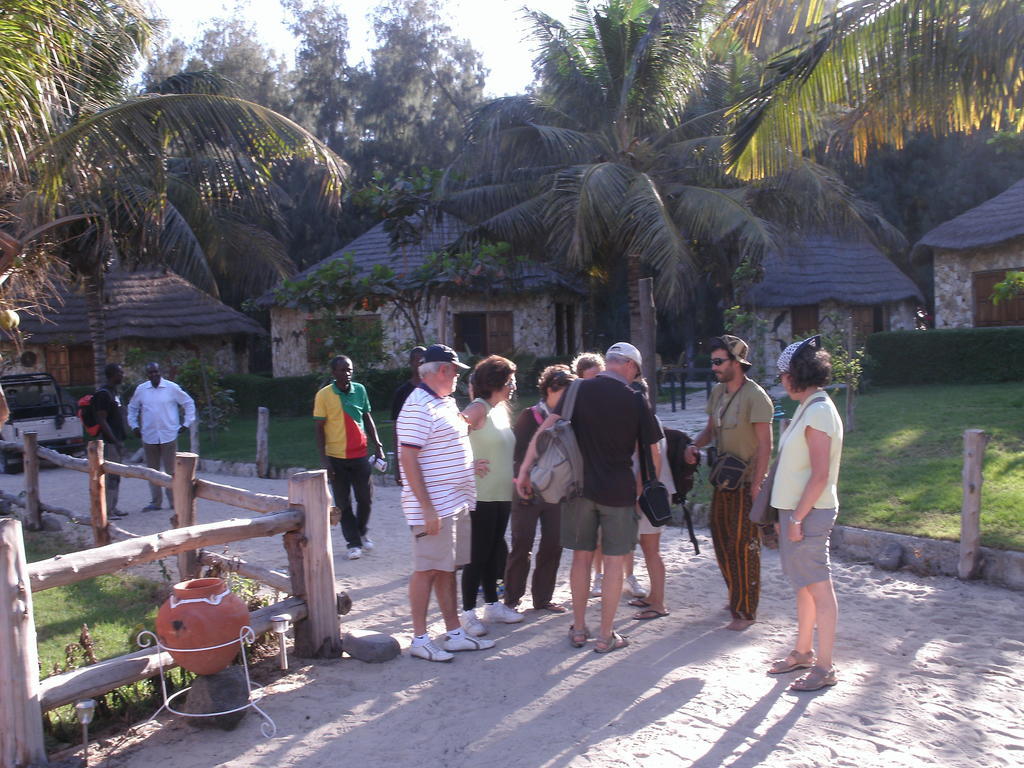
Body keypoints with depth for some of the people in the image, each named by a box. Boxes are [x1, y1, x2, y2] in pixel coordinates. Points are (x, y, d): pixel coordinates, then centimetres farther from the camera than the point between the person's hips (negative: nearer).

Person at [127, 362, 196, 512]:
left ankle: (174, 501, 9)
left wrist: (186, 423, 2)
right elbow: (132, 408, 20)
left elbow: (189, 403, 5)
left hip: (169, 436, -3)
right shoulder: (141, 389, 5)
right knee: (152, 470, 8)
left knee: (171, 470, 0)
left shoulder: (172, 388, -3)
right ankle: (155, 502, 17)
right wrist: (134, 426, 11)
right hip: (149, 436, 3)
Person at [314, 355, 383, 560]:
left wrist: (376, 445, 7)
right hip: (336, 457, -3)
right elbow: (319, 429, -6)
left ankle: (362, 532, 32)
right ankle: (353, 542, 15)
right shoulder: (324, 395, -8)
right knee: (343, 503, 4)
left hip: (360, 454, 3)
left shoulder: (360, 390, 3)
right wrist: (324, 459, -11)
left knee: (365, 498, 8)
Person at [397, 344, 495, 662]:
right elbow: (408, 459, -20)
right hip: (434, 507, -9)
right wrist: (427, 508, -23)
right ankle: (420, 639, 7)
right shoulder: (418, 407, -15)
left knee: (447, 569, 14)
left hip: (456, 503, 9)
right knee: (426, 570, -2)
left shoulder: (446, 403, 15)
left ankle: (454, 634, 21)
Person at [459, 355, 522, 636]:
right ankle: (468, 612, 8)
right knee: (478, 554, -2)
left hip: (502, 495, 8)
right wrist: (469, 465, -18)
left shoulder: (502, 410, 14)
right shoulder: (479, 408, -12)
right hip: (482, 495, -8)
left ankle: (493, 605, 26)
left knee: (493, 551, 16)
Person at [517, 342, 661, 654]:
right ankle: (606, 635, 13)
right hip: (619, 491, -2)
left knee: (581, 557, 13)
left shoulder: (579, 390, -1)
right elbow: (652, 451, 1)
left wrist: (525, 469, -7)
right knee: (614, 561, 7)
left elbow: (546, 430, -9)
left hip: (580, 487, 2)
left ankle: (578, 629, 22)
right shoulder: (635, 401, -4)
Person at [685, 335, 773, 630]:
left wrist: (756, 487, -20)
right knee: (722, 540, 15)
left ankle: (746, 612, 9)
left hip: (746, 482, -8)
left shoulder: (755, 396, -15)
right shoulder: (717, 392, 8)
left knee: (744, 546, -2)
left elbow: (765, 445, -16)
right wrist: (695, 445, -2)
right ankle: (737, 597, 33)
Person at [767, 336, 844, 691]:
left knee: (818, 588, 0)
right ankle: (803, 652, 32)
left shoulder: (818, 412, -18)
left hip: (810, 514, -10)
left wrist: (798, 518, -19)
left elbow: (820, 476, -22)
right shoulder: (808, 409, 12)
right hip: (797, 510, 10)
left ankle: (824, 667, 10)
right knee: (803, 585, 19)